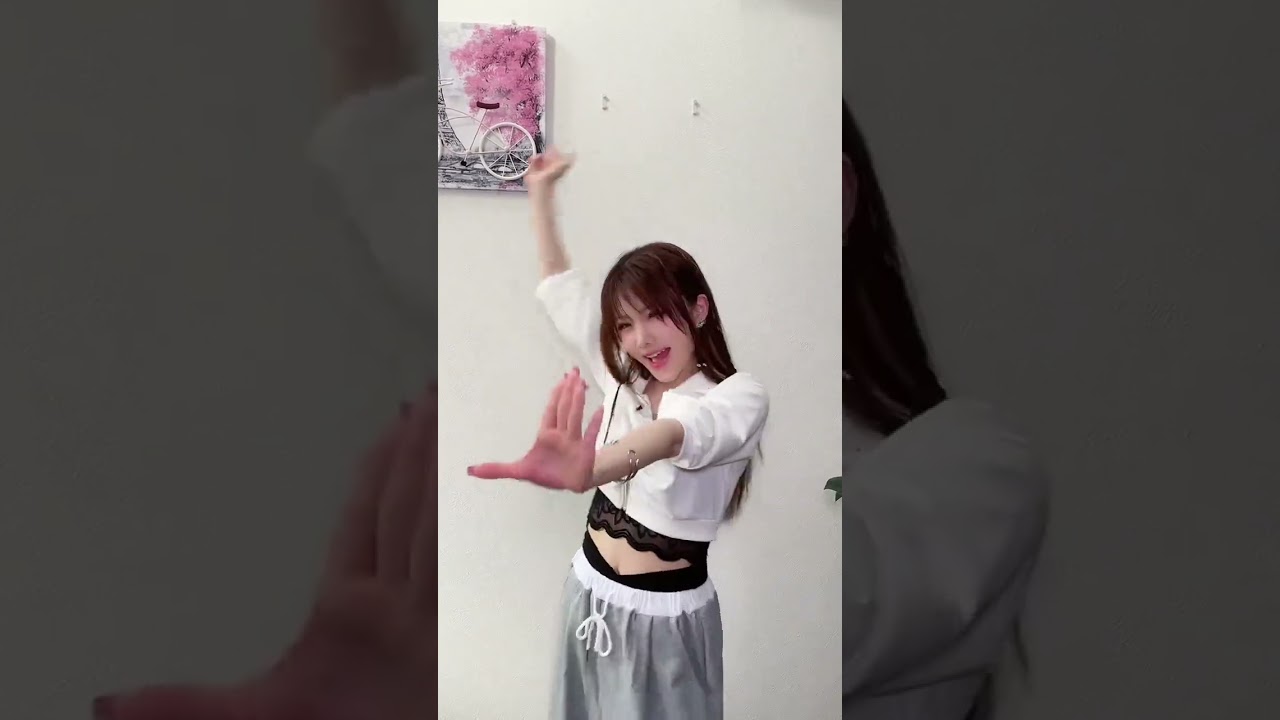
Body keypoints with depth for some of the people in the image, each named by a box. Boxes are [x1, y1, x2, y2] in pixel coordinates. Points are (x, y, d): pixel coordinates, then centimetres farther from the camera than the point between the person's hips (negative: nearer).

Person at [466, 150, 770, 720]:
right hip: (592, 597, 5)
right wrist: (541, 192, 14)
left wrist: (588, 469, -60)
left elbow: (680, 434, -40)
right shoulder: (621, 379, 0)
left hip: (665, 617, -5)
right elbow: (563, 292, 13)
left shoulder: (739, 398, -18)